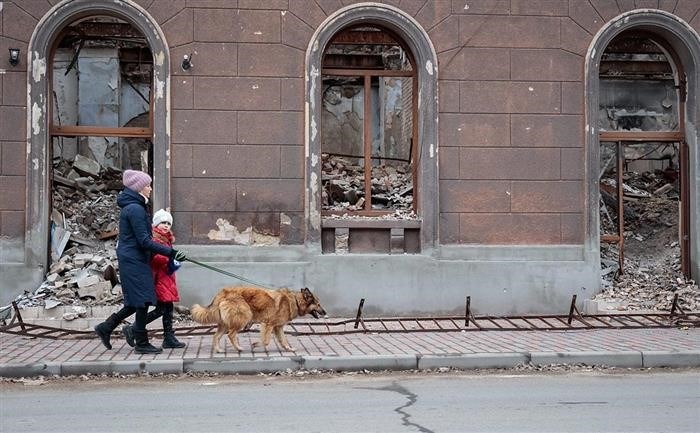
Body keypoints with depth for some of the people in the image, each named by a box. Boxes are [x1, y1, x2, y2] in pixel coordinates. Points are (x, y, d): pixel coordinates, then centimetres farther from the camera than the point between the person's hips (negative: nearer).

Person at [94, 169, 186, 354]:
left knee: (136, 302, 15)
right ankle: (141, 343, 5)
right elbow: (144, 241, -20)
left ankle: (105, 328, 22)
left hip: (133, 260, 10)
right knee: (142, 300, -3)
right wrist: (170, 252, -20)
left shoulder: (131, 207, 15)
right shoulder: (135, 209, -17)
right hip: (134, 260, -10)